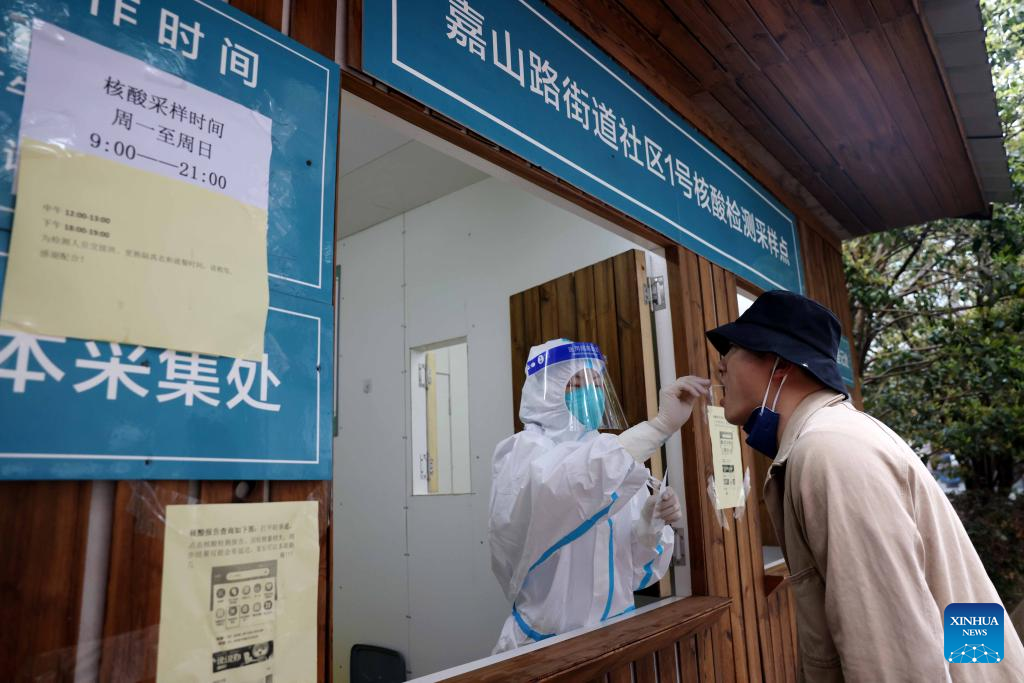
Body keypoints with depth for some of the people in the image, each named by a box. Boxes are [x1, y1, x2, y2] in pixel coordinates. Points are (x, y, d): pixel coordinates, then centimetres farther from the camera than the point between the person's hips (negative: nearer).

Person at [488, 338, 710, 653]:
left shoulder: (612, 453, 4)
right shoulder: (523, 451, -11)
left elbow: (632, 569, 6)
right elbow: (560, 489, -34)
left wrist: (652, 525, -13)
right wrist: (661, 425, -38)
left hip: (615, 635, 4)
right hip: (548, 642, -3)